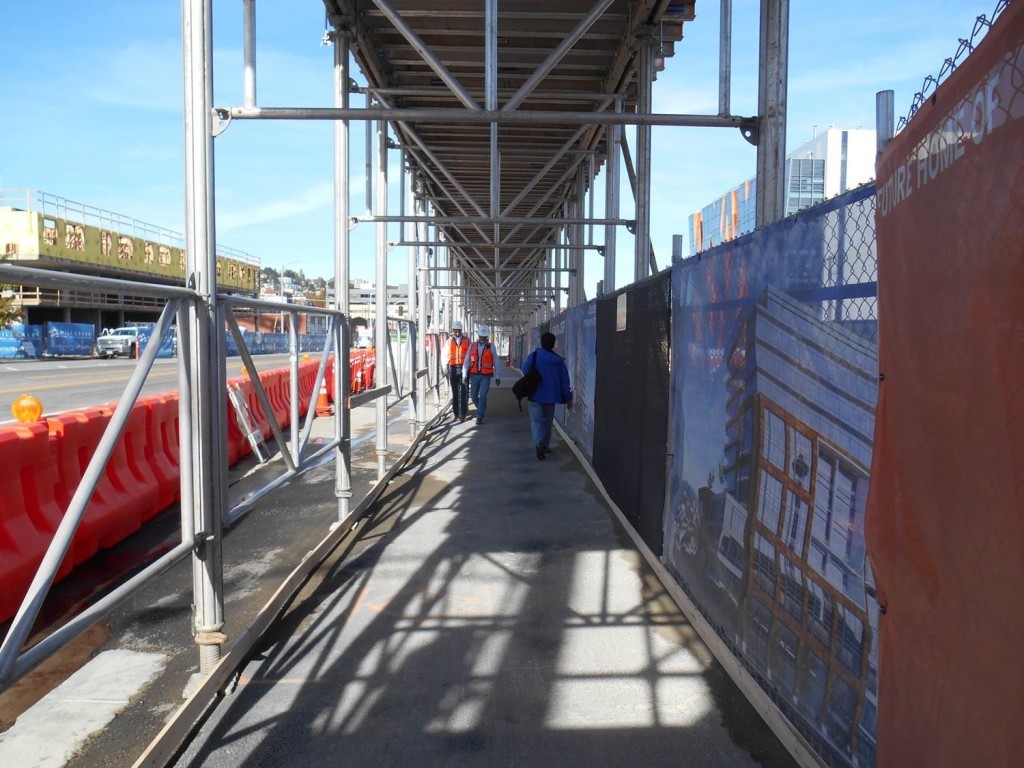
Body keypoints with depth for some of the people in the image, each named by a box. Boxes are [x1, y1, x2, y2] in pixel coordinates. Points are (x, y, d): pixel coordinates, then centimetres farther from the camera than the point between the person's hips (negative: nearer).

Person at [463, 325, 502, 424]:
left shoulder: (491, 347, -2)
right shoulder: (472, 346, 3)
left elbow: (496, 363, 2)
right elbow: (466, 361, 5)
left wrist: (497, 377, 1)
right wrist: (465, 375, 0)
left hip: (486, 376, -3)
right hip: (474, 375, 3)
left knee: (483, 396, -9)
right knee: (473, 396, 8)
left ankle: (480, 417, -2)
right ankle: (482, 408, 36)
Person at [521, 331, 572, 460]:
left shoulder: (534, 356, -8)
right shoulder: (559, 360, 0)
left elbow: (525, 371, -6)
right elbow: (564, 381, 2)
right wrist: (568, 398, 9)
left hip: (535, 396, -3)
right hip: (551, 396, 3)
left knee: (536, 420, -2)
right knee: (547, 422, 19)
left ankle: (539, 444, -26)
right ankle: (545, 446, 28)